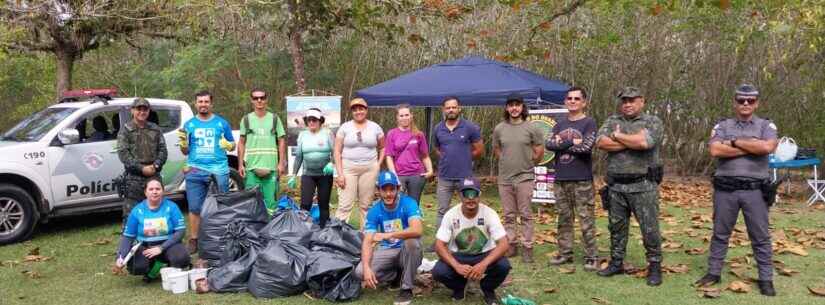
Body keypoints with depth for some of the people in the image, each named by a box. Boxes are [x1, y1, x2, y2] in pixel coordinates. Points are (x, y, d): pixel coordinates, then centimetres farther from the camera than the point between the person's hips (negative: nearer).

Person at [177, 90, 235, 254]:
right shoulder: (189, 124, 12)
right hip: (195, 170, 1)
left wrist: (228, 145, -10)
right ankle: (193, 241, 10)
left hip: (219, 169, -1)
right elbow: (185, 151, 16)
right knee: (195, 208, 3)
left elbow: (232, 145, 12)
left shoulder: (222, 123, 8)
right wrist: (183, 143, -5)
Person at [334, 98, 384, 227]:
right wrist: (340, 174, -7)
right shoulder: (345, 127, 2)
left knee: (366, 204, 6)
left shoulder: (375, 127, 7)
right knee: (345, 204, -7)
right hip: (348, 168, -1)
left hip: (369, 169, 1)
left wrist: (378, 165, 4)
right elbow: (337, 151, 1)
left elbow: (382, 148, 18)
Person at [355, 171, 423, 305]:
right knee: (360, 271, -21)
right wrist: (366, 267, -32)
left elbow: (417, 230, -35)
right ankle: (397, 275, 9)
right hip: (387, 251, 3)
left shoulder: (408, 203, -18)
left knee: (412, 240, -37)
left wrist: (388, 235, -40)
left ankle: (407, 288, -17)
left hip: (407, 250, -3)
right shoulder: (374, 211, -9)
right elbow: (367, 242, -14)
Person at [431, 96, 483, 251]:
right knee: (442, 211, 8)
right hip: (445, 177, 3)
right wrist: (447, 159, 7)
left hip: (465, 176, -3)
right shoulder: (438, 129, 6)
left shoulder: (470, 127, -6)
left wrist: (464, 158, 6)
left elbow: (479, 150, 0)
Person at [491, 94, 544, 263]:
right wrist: (507, 163, 11)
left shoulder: (531, 128, -3)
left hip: (524, 177, -3)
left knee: (526, 215, 0)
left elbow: (539, 151, 3)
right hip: (504, 178, 3)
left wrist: (527, 165, 7)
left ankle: (527, 248, 6)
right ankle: (511, 246, 21)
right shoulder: (499, 129, 6)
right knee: (509, 215, 11)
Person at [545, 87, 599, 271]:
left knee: (586, 220, -3)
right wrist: (572, 142, -12)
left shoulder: (589, 123, -1)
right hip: (560, 179, 5)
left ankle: (591, 257, 5)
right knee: (564, 219, 11)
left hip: (582, 180, -5)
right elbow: (549, 144, -2)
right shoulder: (560, 123, 14)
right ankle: (565, 253, 21)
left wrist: (562, 143, -5)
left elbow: (586, 147, -17)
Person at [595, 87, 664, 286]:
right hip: (616, 186, 4)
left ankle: (655, 266, 13)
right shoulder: (612, 121, 10)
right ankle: (616, 263, 26)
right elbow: (601, 142, -8)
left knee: (650, 229, 0)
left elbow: (644, 142, -21)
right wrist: (632, 142, -12)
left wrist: (618, 136, -8)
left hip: (643, 186, -4)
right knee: (616, 227, 13)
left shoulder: (652, 122, 0)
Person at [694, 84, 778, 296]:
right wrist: (751, 147, -11)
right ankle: (713, 272, 21)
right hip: (725, 189, 1)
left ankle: (766, 279, 17)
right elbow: (715, 150, -12)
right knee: (720, 234, 11)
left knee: (761, 237, 7)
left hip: (755, 190, -1)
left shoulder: (766, 125, 4)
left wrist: (735, 142, -9)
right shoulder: (722, 126, 6)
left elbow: (767, 147, -17)